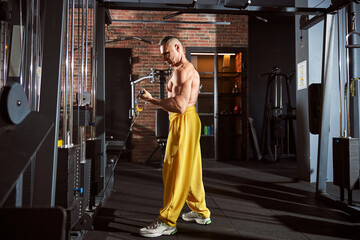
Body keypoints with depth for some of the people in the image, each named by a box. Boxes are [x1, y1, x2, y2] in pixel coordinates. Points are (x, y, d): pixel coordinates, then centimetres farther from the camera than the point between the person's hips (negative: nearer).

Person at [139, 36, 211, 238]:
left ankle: (167, 222, -3)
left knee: (176, 171, -9)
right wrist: (157, 101, 13)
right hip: (188, 119, 11)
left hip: (184, 121, -11)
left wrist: (152, 100, -17)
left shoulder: (183, 70, -12)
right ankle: (201, 212, 27)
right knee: (190, 169, 16)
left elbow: (180, 105, -23)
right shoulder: (189, 69, 22)